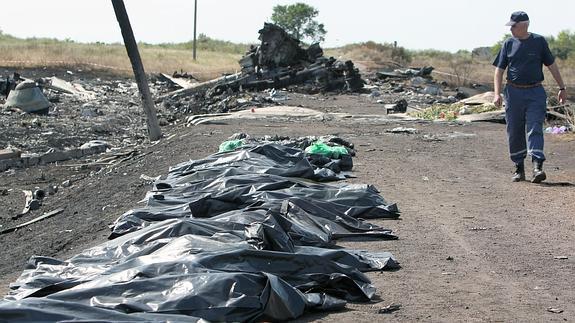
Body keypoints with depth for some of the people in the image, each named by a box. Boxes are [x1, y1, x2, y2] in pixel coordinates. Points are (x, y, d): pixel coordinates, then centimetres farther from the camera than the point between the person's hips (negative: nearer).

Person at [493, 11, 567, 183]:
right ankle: (519, 168, 18)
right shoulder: (508, 44, 5)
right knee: (514, 133, 6)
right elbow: (499, 70, 6)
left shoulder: (539, 41, 2)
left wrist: (562, 88, 9)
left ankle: (537, 167, -19)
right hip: (513, 92, 2)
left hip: (535, 93, -2)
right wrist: (497, 94, -5)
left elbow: (552, 65, 8)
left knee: (534, 129, -11)